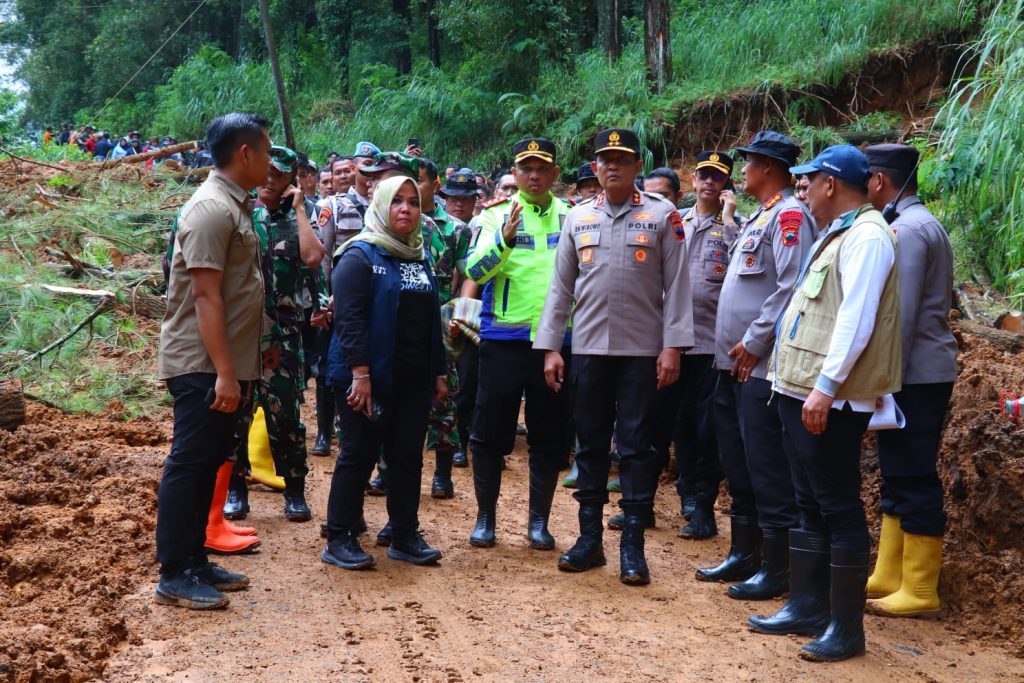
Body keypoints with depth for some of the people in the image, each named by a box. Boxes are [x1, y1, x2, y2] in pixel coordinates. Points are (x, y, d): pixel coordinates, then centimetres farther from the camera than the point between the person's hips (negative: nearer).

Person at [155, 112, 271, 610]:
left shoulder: (234, 206, 14)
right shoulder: (212, 208, -17)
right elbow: (206, 295, -22)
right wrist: (224, 372, -24)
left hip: (225, 363, 10)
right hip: (202, 366, -10)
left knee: (207, 464, 14)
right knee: (188, 465, -3)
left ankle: (194, 562, 23)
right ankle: (174, 575, 5)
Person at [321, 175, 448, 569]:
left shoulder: (420, 258, 15)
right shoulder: (361, 255, -7)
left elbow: (432, 320, 18)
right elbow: (349, 318, -16)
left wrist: (439, 373, 14)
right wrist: (360, 374, -23)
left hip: (414, 380, 6)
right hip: (369, 377, -6)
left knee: (408, 457, 8)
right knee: (358, 456, -1)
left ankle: (405, 537, 18)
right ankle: (339, 540, 9)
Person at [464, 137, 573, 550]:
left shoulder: (571, 217, 6)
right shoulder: (498, 215, 0)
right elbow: (475, 271, -14)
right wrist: (505, 238, -30)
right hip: (504, 339, -2)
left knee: (549, 437, 8)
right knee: (491, 433, 5)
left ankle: (539, 520, 21)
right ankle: (485, 517, 20)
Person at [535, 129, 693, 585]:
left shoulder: (663, 216, 0)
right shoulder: (578, 219, 9)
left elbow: (676, 285, -3)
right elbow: (561, 287, 9)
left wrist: (673, 346, -10)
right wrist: (550, 347, 4)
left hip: (642, 350, -3)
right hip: (588, 349, 3)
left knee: (637, 446, 1)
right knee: (590, 445, 9)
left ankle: (632, 546, 7)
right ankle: (590, 538, 19)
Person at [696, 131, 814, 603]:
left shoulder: (789, 215, -11)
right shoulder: (758, 218, 19)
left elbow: (792, 287, -21)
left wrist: (754, 342, -18)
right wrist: (733, 349, 15)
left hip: (761, 365, -10)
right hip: (735, 364, 10)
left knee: (766, 466, -5)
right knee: (737, 464, 15)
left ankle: (776, 568, 3)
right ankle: (743, 554, 26)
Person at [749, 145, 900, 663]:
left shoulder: (866, 236, -11)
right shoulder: (837, 235, 19)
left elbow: (856, 321, -20)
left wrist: (826, 386, -24)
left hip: (831, 400, -10)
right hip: (801, 392, 10)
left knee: (839, 508, -4)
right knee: (811, 506, 14)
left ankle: (846, 626, 4)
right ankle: (806, 608, 23)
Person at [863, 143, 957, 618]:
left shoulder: (907, 229, -14)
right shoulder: (917, 224, 16)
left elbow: (901, 314, -19)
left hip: (914, 376, -10)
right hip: (915, 373, 10)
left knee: (913, 481, -4)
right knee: (899, 477, 13)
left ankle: (919, 592, 2)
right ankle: (888, 577, 21)